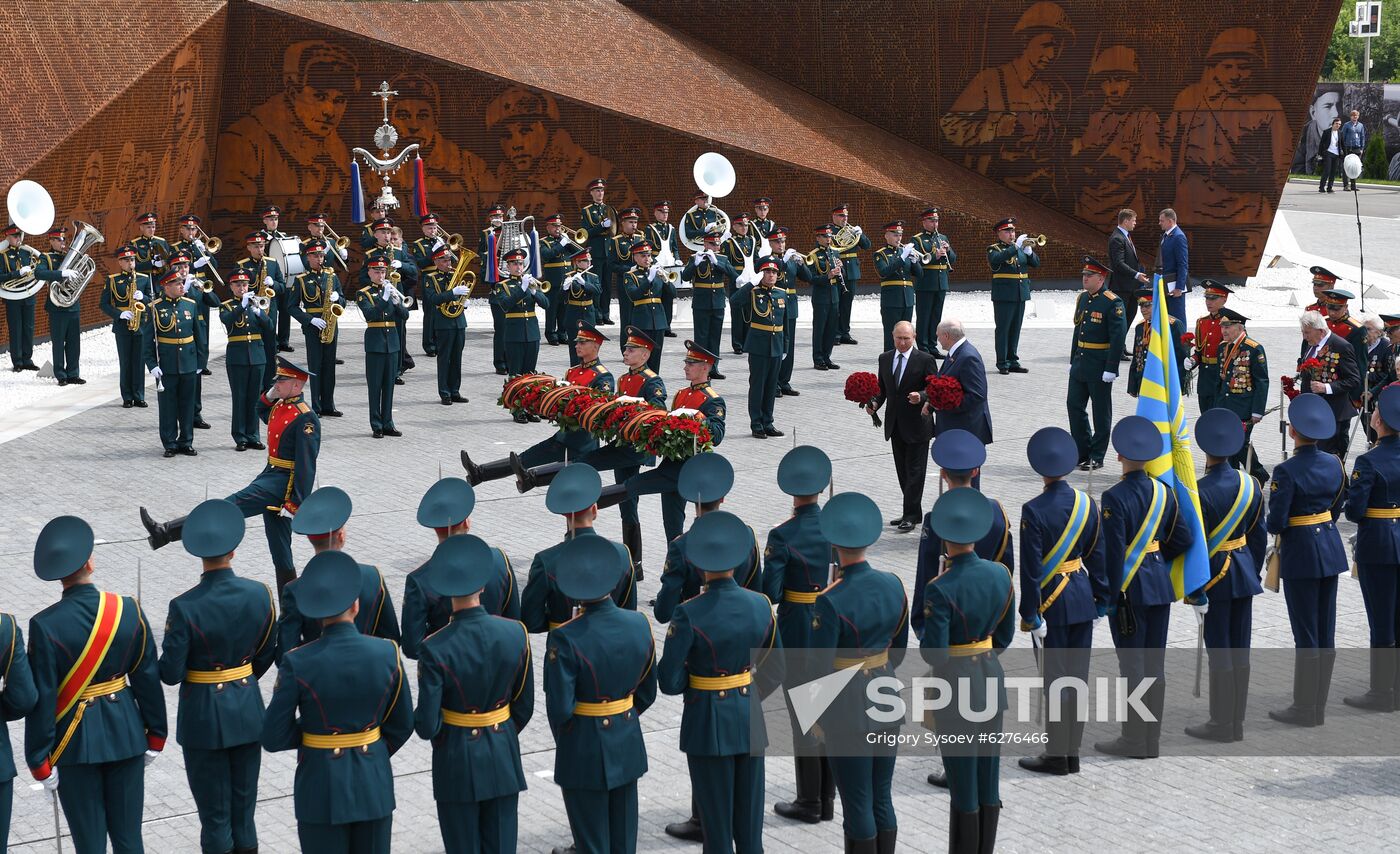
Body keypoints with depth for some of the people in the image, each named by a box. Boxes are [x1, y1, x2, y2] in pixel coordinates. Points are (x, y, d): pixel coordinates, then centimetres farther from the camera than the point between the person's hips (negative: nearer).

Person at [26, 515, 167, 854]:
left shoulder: (45, 625, -16)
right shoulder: (129, 610, -8)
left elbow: (41, 700, -13)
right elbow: (148, 679, -1)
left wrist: (40, 763, -5)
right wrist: (155, 736, 10)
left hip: (76, 743, -2)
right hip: (126, 733, 3)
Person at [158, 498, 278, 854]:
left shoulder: (185, 607, -20)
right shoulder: (260, 594, -9)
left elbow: (171, 673, -17)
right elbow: (266, 655, 4)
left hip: (204, 716, -4)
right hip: (248, 711, 4)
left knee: (215, 815, 8)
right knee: (244, 809, 16)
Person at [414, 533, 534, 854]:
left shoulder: (435, 649, -21)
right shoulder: (515, 633, -10)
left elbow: (427, 726, -17)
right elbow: (525, 706, 1)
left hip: (457, 759, -3)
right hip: (504, 755, 3)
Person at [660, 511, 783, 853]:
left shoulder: (689, 614, -19)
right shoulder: (760, 605, -5)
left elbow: (669, 681, -17)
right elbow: (776, 671, 4)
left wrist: (692, 680, 4)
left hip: (709, 724, -4)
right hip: (751, 720, 4)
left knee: (716, 816, 8)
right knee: (750, 813, 15)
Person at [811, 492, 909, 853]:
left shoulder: (831, 601, -22)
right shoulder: (893, 585, -3)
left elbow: (820, 666, -19)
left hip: (848, 706, -6)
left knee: (857, 805, 5)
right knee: (882, 799, 16)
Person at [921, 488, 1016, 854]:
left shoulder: (940, 590, -21)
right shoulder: (1001, 574, -2)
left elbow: (933, 654, -20)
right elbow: (1005, 637, 7)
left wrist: (924, 637, 0)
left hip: (956, 686, -6)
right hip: (992, 678, 6)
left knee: (963, 783, 4)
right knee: (989, 780, 14)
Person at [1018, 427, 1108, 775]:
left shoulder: (1034, 511, -16)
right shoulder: (1088, 504, 0)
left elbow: (1031, 568, -16)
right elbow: (1097, 556, 6)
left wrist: (1030, 614, -11)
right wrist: (1101, 599, 14)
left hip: (1052, 602, -5)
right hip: (1083, 600, 5)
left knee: (1054, 679, 2)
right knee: (1077, 677, 11)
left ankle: (1057, 756, 8)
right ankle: (1072, 753, 19)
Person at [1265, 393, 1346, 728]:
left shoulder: (1287, 471, -19)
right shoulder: (1335, 464, 2)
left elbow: (1276, 522, -19)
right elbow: (1337, 507, 13)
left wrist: (1273, 526, 3)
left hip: (1300, 553, -7)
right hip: (1330, 547, 7)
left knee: (1305, 634, 0)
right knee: (1326, 633, 12)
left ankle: (1304, 709, 7)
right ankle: (1319, 706, 22)